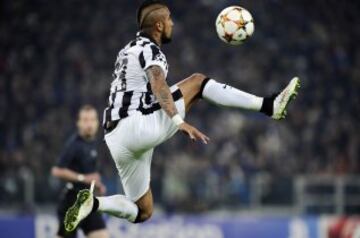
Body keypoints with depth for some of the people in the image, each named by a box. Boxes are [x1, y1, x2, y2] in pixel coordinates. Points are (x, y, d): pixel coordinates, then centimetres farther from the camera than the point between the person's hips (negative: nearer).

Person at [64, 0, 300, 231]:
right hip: (138, 126, -9)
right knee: (197, 81, 0)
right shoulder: (149, 48, -3)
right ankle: (267, 105, -4)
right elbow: (158, 86, -21)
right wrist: (180, 122, -33)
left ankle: (94, 204, -8)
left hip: (116, 138, 9)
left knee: (142, 212, 14)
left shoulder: (130, 49, 25)